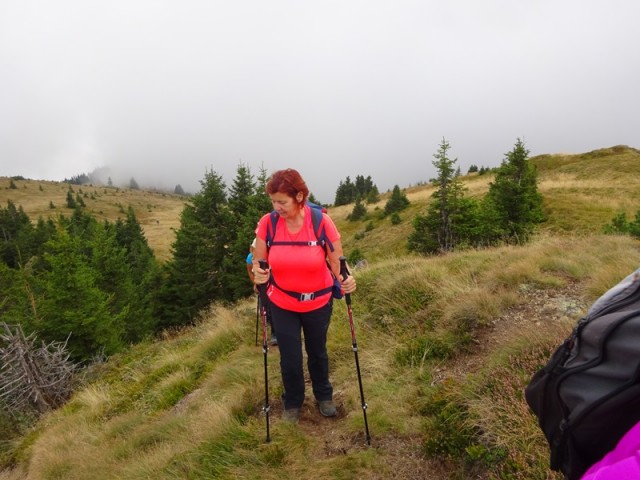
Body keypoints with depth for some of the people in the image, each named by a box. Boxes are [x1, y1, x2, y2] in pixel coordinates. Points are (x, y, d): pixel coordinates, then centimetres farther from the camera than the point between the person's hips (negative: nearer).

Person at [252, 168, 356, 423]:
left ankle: (324, 395, 50)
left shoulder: (321, 221, -22)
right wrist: (258, 272, -30)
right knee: (290, 358, 9)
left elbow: (337, 261, -15)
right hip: (282, 304, 0)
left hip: (318, 302, 0)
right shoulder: (267, 223, -17)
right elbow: (258, 262, -8)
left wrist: (345, 279, -35)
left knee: (317, 351, 22)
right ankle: (292, 403, 40)